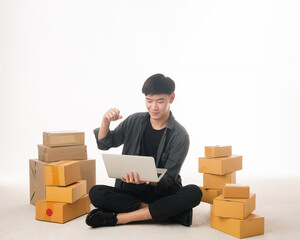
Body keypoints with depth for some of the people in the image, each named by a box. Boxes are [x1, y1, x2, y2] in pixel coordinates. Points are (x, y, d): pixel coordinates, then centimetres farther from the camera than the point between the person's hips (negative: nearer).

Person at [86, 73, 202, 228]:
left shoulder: (180, 136, -7)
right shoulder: (134, 121, 3)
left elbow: (168, 179, -11)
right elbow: (104, 144, 10)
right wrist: (106, 121, -9)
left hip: (163, 193, -1)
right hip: (130, 192, 2)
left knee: (194, 193, -31)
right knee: (96, 193, -25)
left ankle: (117, 218, -29)